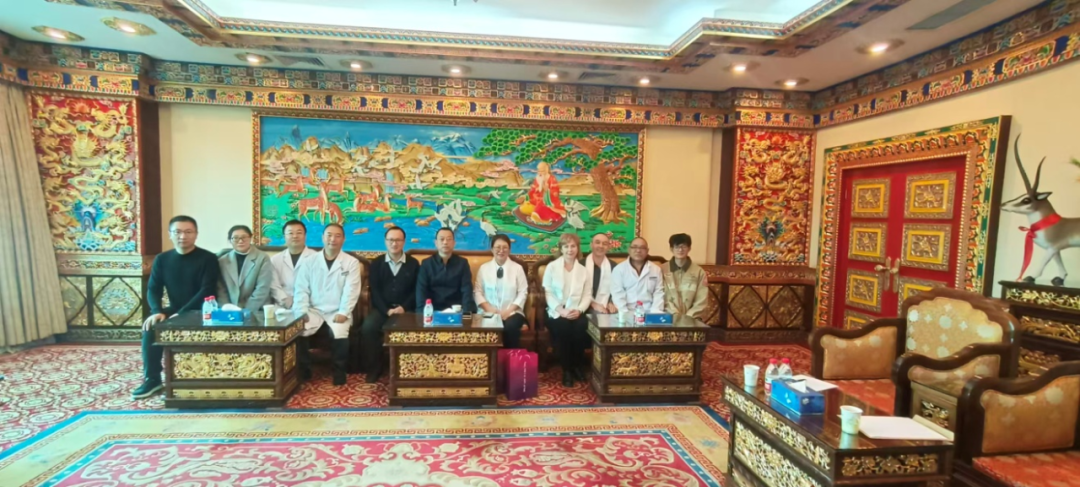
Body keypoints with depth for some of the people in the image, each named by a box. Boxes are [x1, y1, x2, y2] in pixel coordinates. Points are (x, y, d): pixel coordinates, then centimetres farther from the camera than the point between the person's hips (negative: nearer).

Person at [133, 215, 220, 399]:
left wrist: (182, 313, -24)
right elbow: (153, 289, 2)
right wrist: (157, 311, -19)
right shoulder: (162, 259, 7)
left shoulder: (208, 258, -7)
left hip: (199, 312, -4)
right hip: (174, 310, 5)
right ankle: (152, 379, -10)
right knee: (150, 325, -23)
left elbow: (207, 291, -15)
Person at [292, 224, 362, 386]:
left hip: (337, 312, -2)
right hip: (313, 310, 2)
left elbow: (351, 291, -6)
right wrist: (302, 312, -11)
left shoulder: (351, 263, 2)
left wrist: (343, 313, -19)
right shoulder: (308, 261, 8)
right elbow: (301, 289, 3)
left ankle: (339, 370, -3)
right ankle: (304, 369, 1)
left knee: (340, 335, -30)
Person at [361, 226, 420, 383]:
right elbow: (374, 290, 2)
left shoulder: (413, 263, 8)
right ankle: (374, 368, -10)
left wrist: (403, 308, -13)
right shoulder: (376, 263, 10)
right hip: (382, 308, 1)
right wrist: (387, 310, -14)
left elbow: (416, 291, 4)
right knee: (368, 327, -28)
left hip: (405, 308, -1)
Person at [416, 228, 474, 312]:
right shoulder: (426, 263, 7)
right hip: (433, 310, 0)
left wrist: (466, 312, -19)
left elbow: (467, 290, -2)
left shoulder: (462, 263, 6)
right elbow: (421, 291, -1)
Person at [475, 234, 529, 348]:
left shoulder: (517, 268, 7)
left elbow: (523, 293, 2)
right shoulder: (484, 268, 10)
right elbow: (477, 291, 6)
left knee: (510, 328, -34)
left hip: (511, 312, 0)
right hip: (488, 312, 1)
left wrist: (508, 310, -11)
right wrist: (489, 308, -10)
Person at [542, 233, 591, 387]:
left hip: (576, 312, 2)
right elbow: (548, 293, -3)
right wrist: (561, 311, -15)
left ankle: (578, 365, -3)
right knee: (563, 328, -32)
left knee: (581, 327, -29)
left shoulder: (583, 269, 13)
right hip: (557, 312, -2)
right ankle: (566, 369, -11)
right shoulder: (552, 266, 4)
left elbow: (587, 295, 5)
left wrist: (579, 310, -13)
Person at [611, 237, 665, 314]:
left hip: (649, 313, 2)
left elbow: (658, 294, 6)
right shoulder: (618, 269, 4)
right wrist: (625, 314, -15)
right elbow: (617, 295, -3)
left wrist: (655, 314, -9)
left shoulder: (656, 270, 12)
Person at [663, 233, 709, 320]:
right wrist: (676, 315, -10)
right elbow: (662, 298, 0)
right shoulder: (663, 270, 3)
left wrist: (687, 317, -9)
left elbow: (701, 301, 3)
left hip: (692, 318, 1)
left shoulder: (699, 271, 6)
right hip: (669, 317, -1)